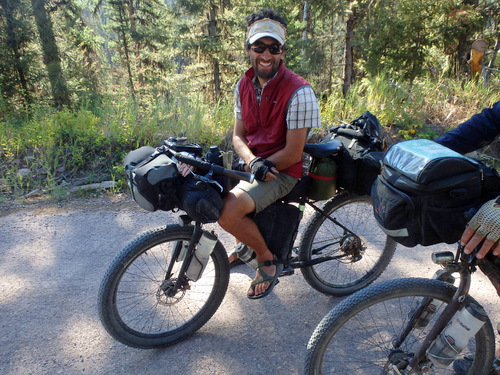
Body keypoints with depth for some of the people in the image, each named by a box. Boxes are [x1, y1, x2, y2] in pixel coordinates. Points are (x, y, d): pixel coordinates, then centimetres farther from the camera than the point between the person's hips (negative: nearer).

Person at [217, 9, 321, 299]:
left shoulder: (298, 92, -19)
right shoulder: (243, 85, 3)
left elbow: (293, 154, -18)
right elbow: (239, 135, 5)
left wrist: (261, 167, -14)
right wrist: (253, 162, -15)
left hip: (284, 173, -7)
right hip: (254, 166, 7)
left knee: (228, 212, -26)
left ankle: (268, 259, 4)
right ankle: (248, 240, 25)